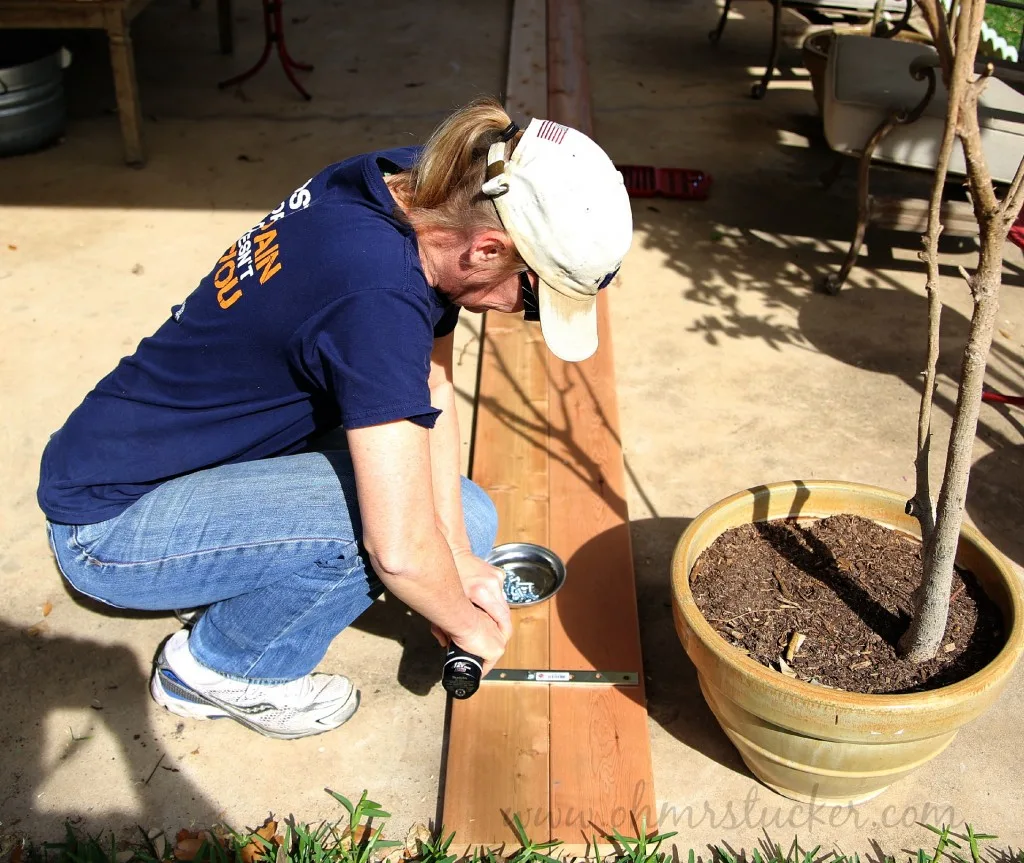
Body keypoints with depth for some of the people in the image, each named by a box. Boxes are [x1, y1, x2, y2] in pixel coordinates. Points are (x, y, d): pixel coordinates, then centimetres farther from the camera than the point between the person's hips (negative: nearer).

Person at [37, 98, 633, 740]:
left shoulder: (411, 188, -9)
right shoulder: (378, 294, -36)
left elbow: (432, 391, -2)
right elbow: (400, 550, -34)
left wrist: (459, 560, -8)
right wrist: (471, 627, -13)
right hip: (111, 517, -8)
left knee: (466, 520, -1)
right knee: (372, 524, -30)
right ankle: (219, 669, -2)